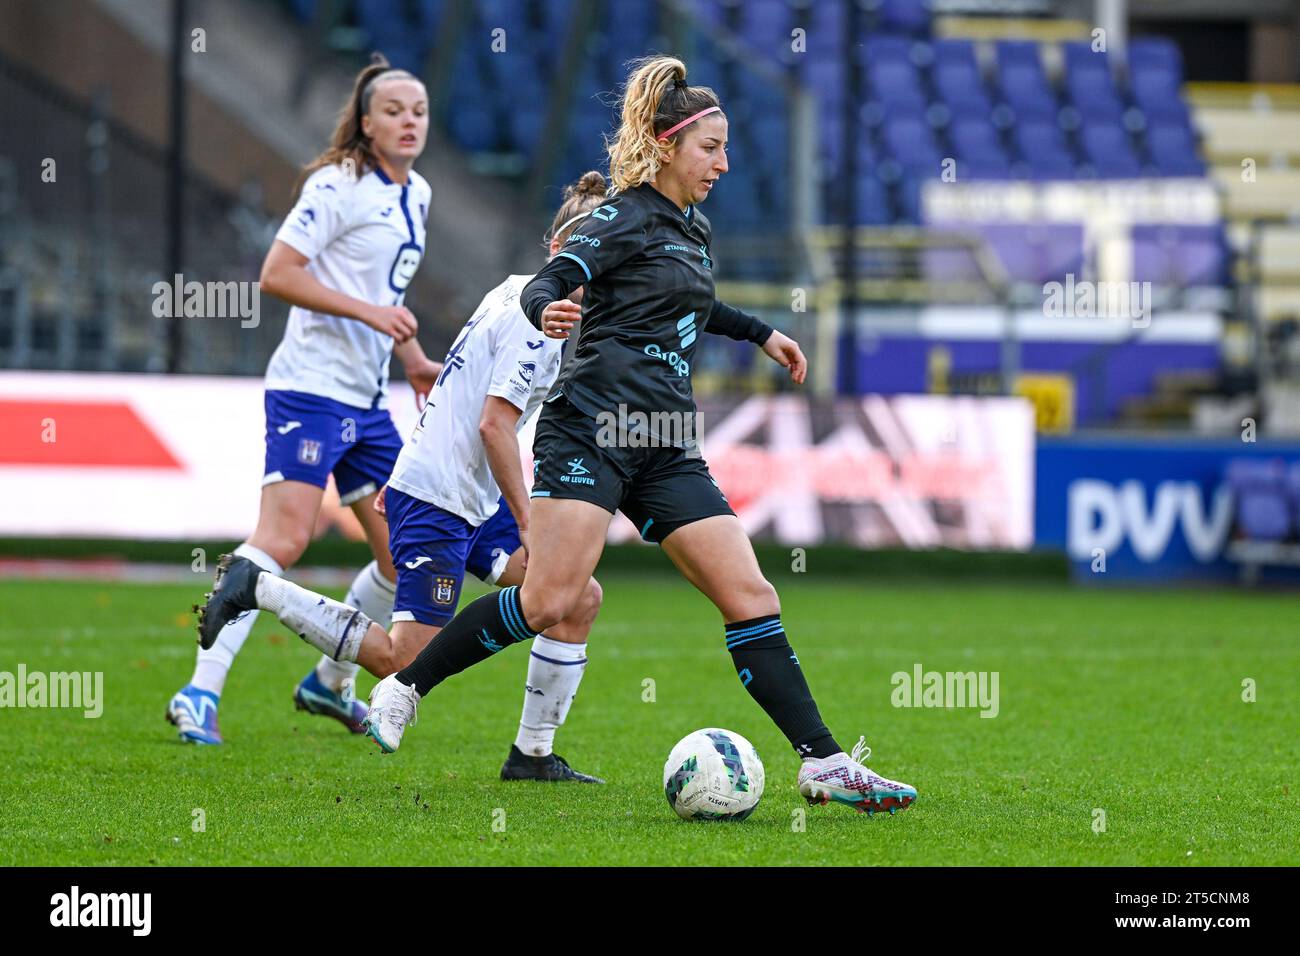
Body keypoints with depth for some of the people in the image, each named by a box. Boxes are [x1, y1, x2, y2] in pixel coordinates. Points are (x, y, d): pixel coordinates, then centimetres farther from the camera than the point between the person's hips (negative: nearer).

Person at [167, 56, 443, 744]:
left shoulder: (415, 195, 16)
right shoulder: (338, 186, -10)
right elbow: (276, 274, -16)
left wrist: (415, 362, 21)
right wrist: (369, 311, -20)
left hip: (367, 401, 9)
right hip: (311, 386, -9)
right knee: (282, 538, -19)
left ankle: (330, 684, 24)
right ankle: (200, 693, -18)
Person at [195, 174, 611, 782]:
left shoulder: (514, 294, 14)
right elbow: (495, 423, -22)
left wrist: (405, 477, 27)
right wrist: (525, 522, -19)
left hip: (473, 501, 10)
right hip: (437, 502, -10)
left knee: (579, 598, 5)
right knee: (405, 663, -12)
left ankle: (534, 755, 9)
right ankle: (258, 589, -3)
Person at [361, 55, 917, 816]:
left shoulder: (694, 229, 20)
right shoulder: (627, 220, -4)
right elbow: (547, 285, -16)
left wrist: (760, 333, 43)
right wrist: (549, 312, -39)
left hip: (664, 450, 8)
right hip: (593, 431, -8)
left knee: (751, 598, -2)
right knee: (550, 602, -17)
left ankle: (824, 763, -4)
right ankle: (405, 687, 1)